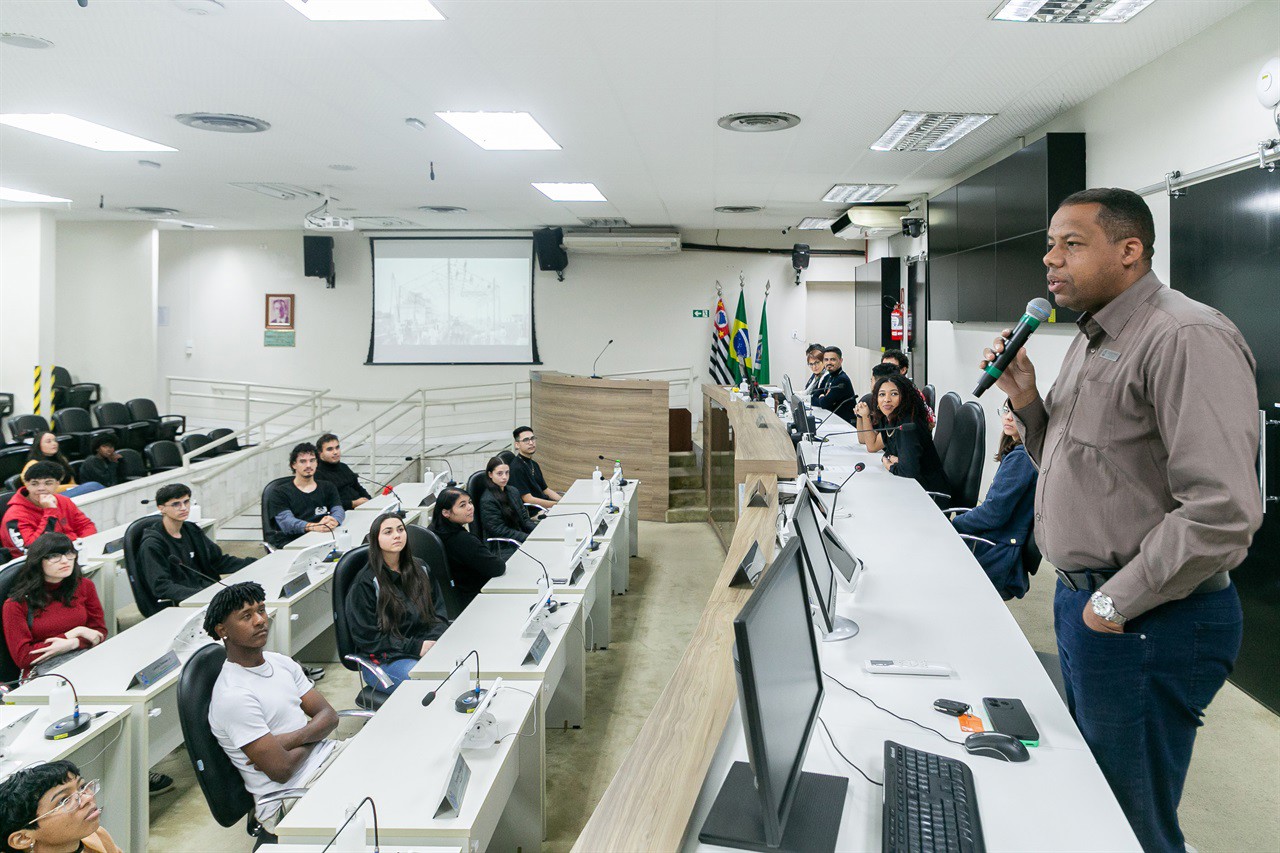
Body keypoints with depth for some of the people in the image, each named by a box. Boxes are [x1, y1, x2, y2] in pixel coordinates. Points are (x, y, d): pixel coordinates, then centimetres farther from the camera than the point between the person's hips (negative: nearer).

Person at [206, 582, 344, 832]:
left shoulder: (281, 663, 8)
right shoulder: (233, 696, -18)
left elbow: (330, 715, 6)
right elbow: (281, 770, -19)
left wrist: (289, 739, -13)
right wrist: (311, 736, -1)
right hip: (291, 795, -8)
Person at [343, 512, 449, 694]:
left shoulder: (420, 569, 14)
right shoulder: (365, 583, -4)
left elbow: (439, 613, 15)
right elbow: (368, 638, -8)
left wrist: (435, 641, -7)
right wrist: (417, 647, -15)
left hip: (427, 647, 5)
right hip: (383, 659, -5)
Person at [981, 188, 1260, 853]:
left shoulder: (1186, 338, -20)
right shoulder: (1092, 340, 12)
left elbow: (1223, 511, -28)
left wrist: (1115, 603, -20)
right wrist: (1024, 398, 2)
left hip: (1148, 623, -9)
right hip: (1079, 598, 10)